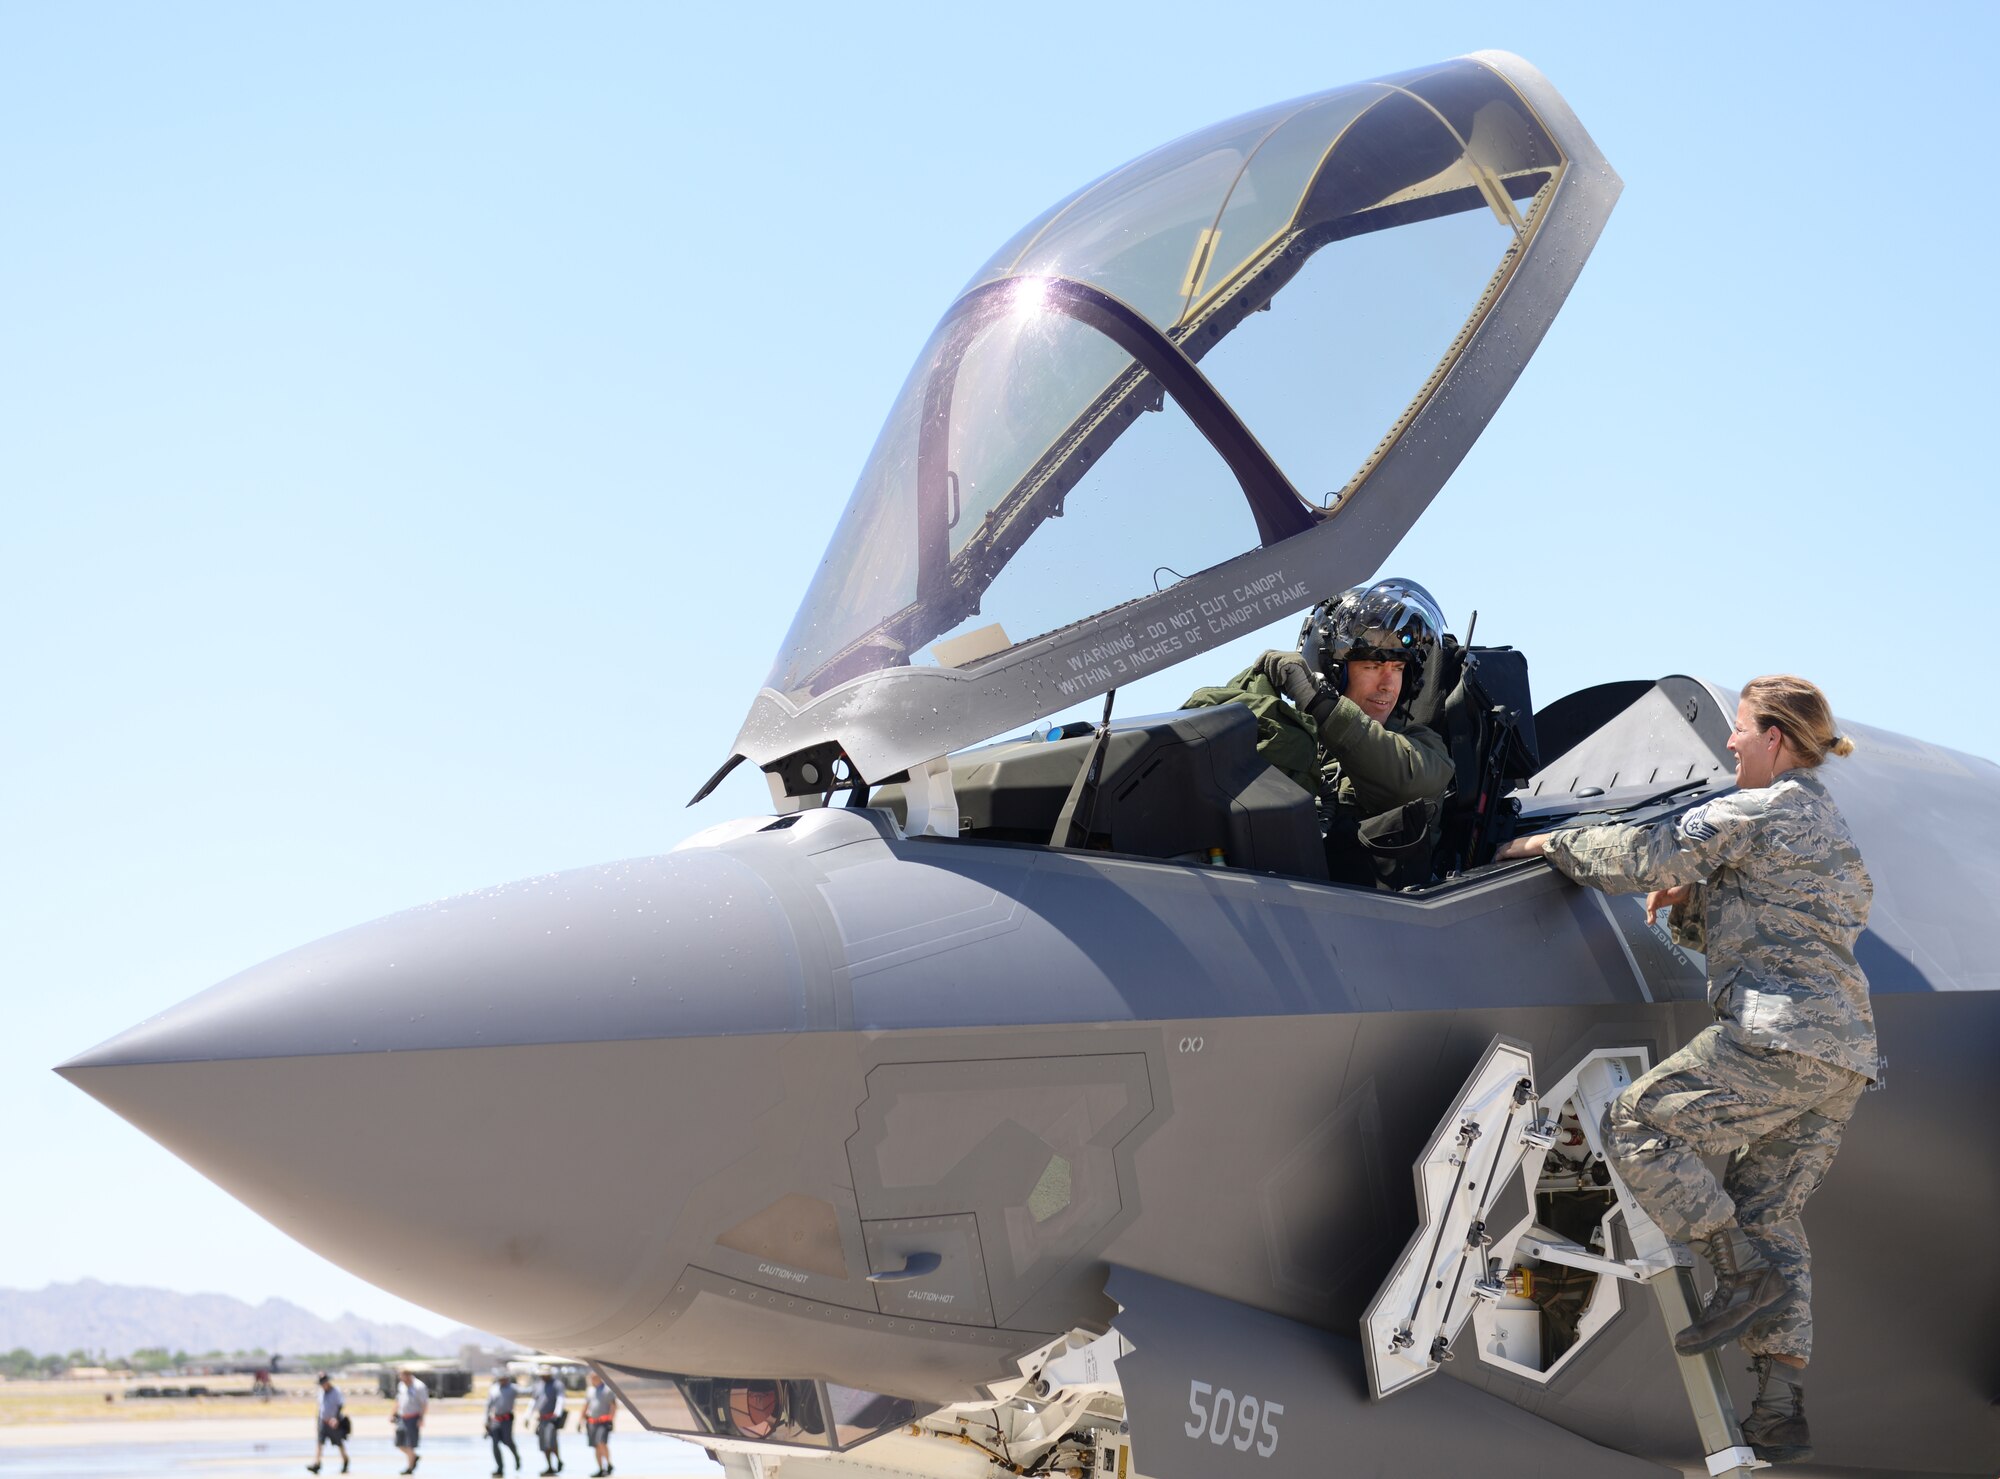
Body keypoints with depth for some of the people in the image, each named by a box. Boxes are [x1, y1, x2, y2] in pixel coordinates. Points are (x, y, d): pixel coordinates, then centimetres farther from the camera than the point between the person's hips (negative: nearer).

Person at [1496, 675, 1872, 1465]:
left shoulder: (1764, 809, -5)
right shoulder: (1829, 828, 26)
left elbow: (1646, 852, -8)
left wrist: (1552, 844, 6)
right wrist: (1689, 908, 12)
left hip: (1779, 1036, -10)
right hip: (1843, 1053, 10)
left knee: (1635, 1123, -4)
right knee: (1767, 1212, 10)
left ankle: (1746, 1277, -6)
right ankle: (1781, 1410, 4)